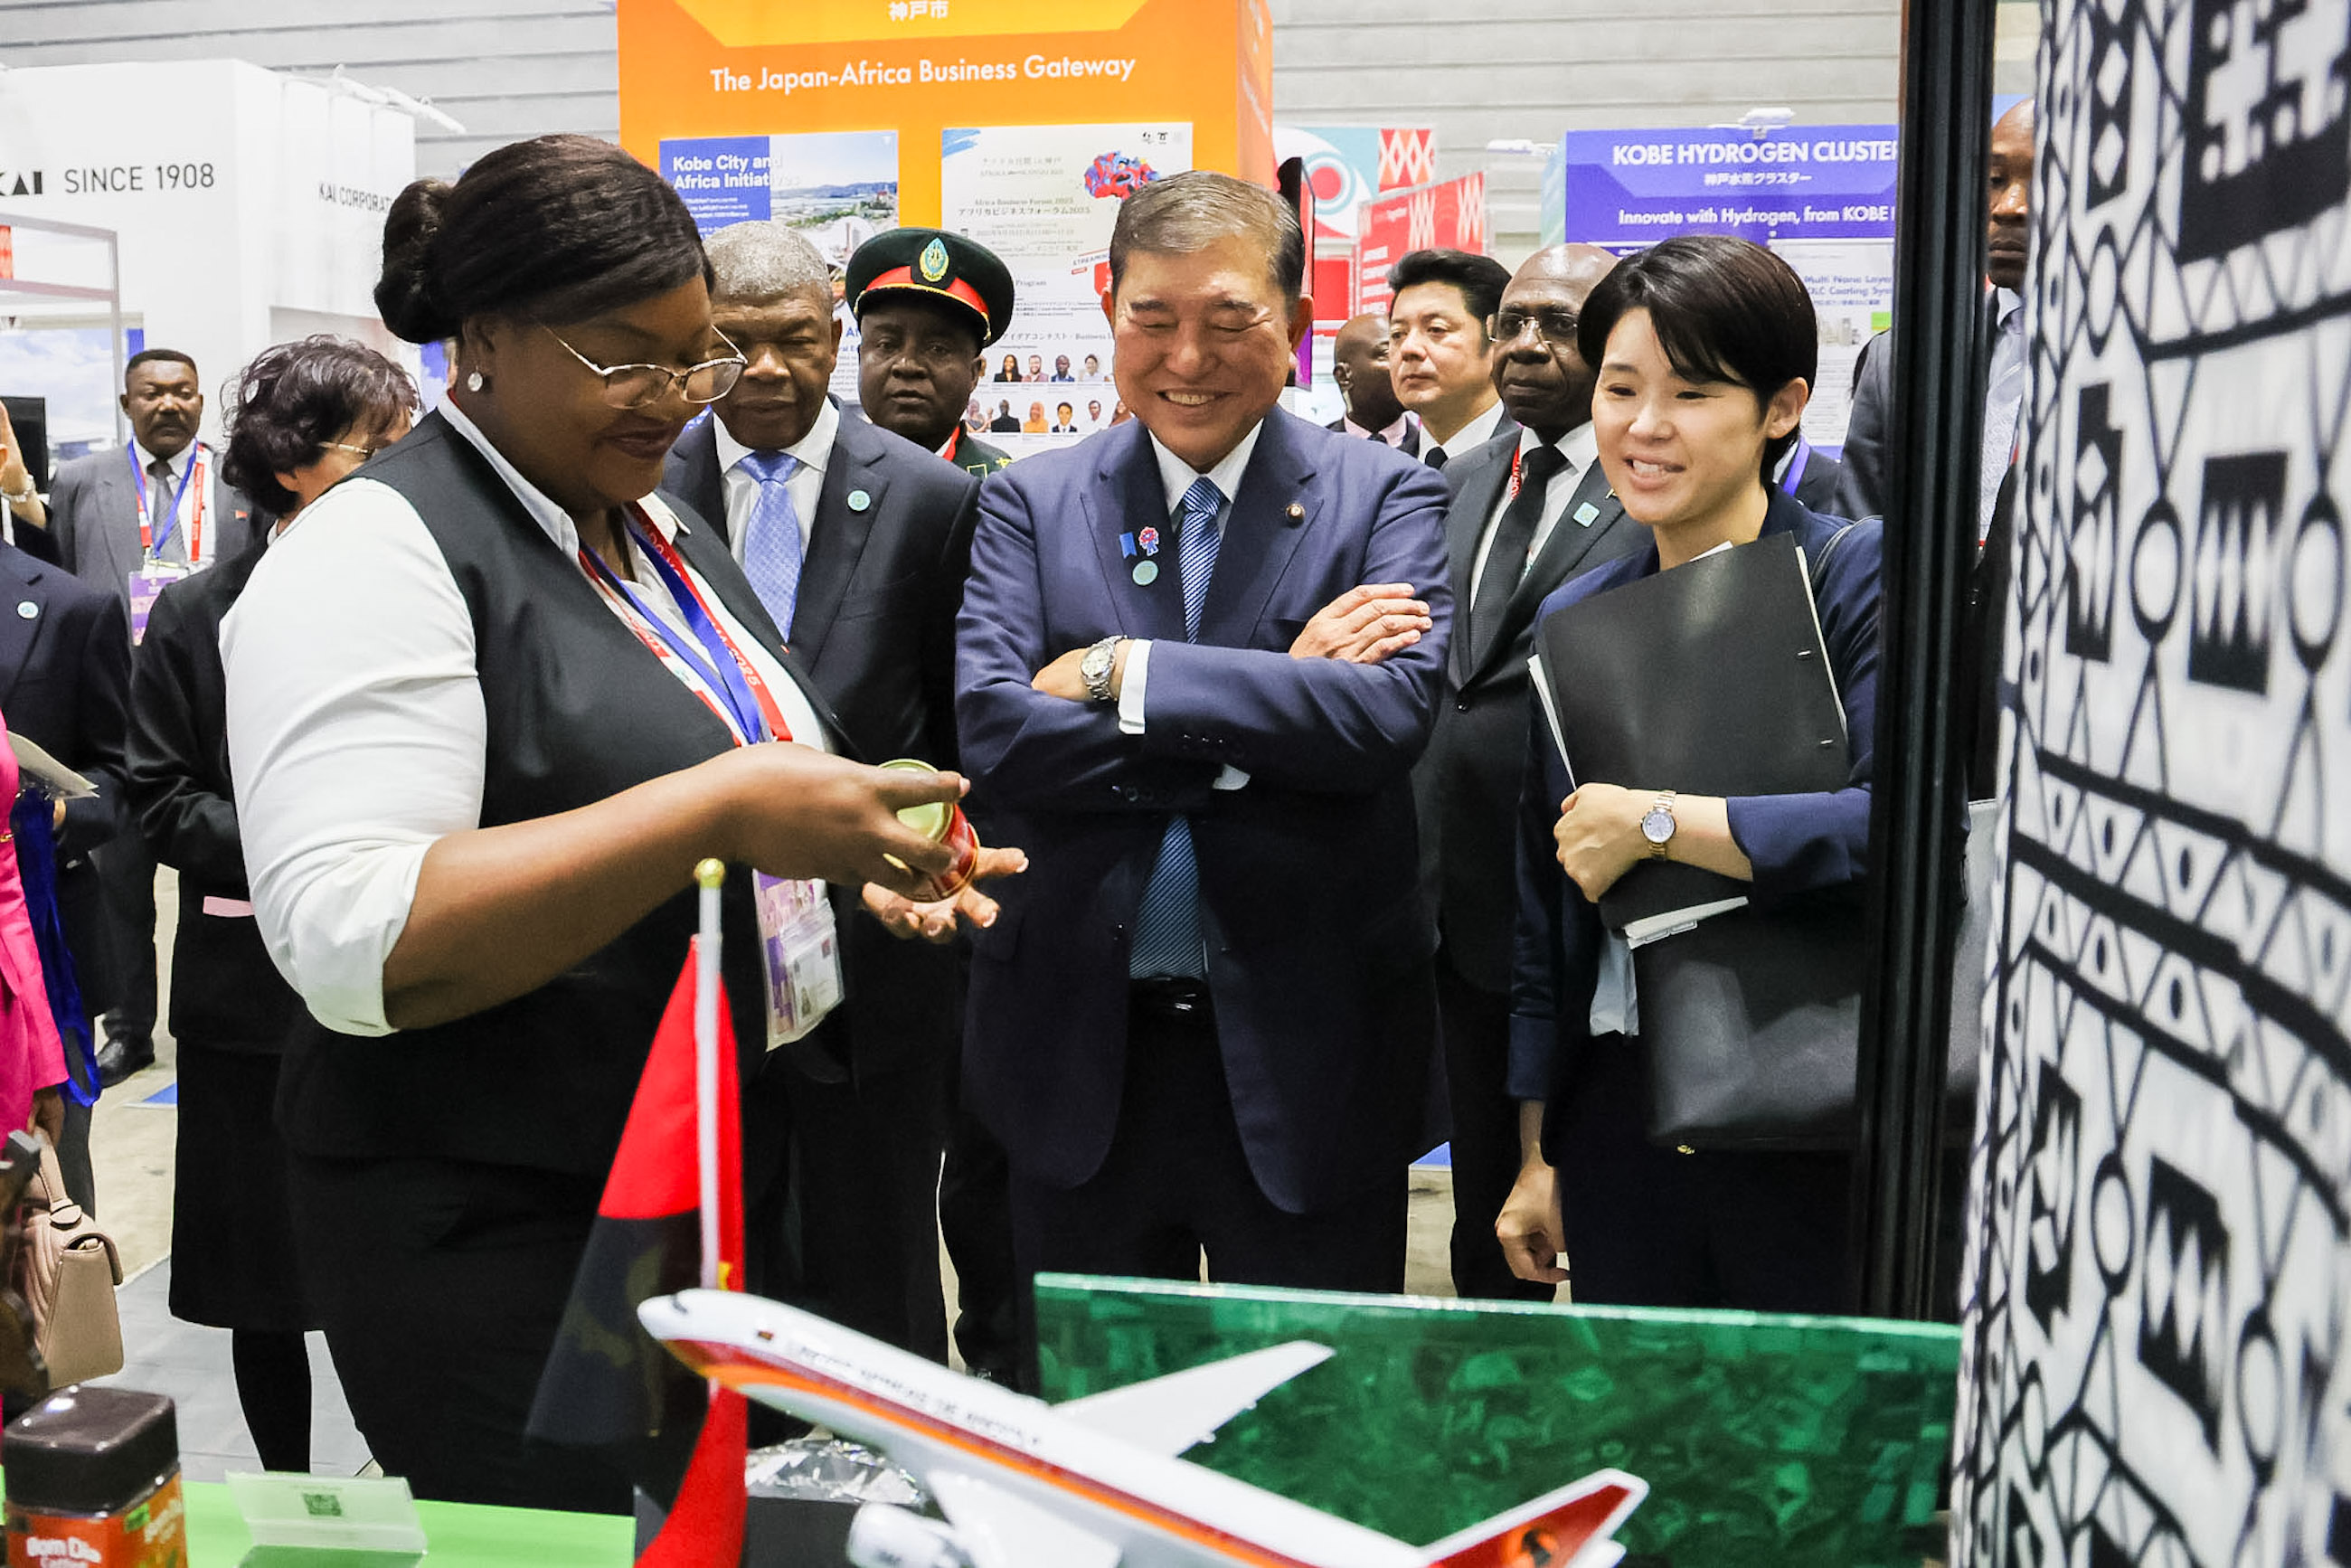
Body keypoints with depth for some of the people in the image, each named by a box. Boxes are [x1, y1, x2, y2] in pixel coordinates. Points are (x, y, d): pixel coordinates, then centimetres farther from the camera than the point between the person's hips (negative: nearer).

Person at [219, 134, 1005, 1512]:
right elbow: (351, 945, -26)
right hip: (492, 1241, -7)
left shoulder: (669, 539, 10)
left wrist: (849, 855, 1)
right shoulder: (374, 556, -15)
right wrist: (718, 813, -30)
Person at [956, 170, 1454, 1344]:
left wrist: (1121, 671, -18)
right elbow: (990, 733, -14)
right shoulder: (1030, 502, 2)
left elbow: (1394, 711, -18)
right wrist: (1279, 697, -16)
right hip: (1079, 1054, 2)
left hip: (1306, 1057, -1)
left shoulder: (1385, 495, -1)